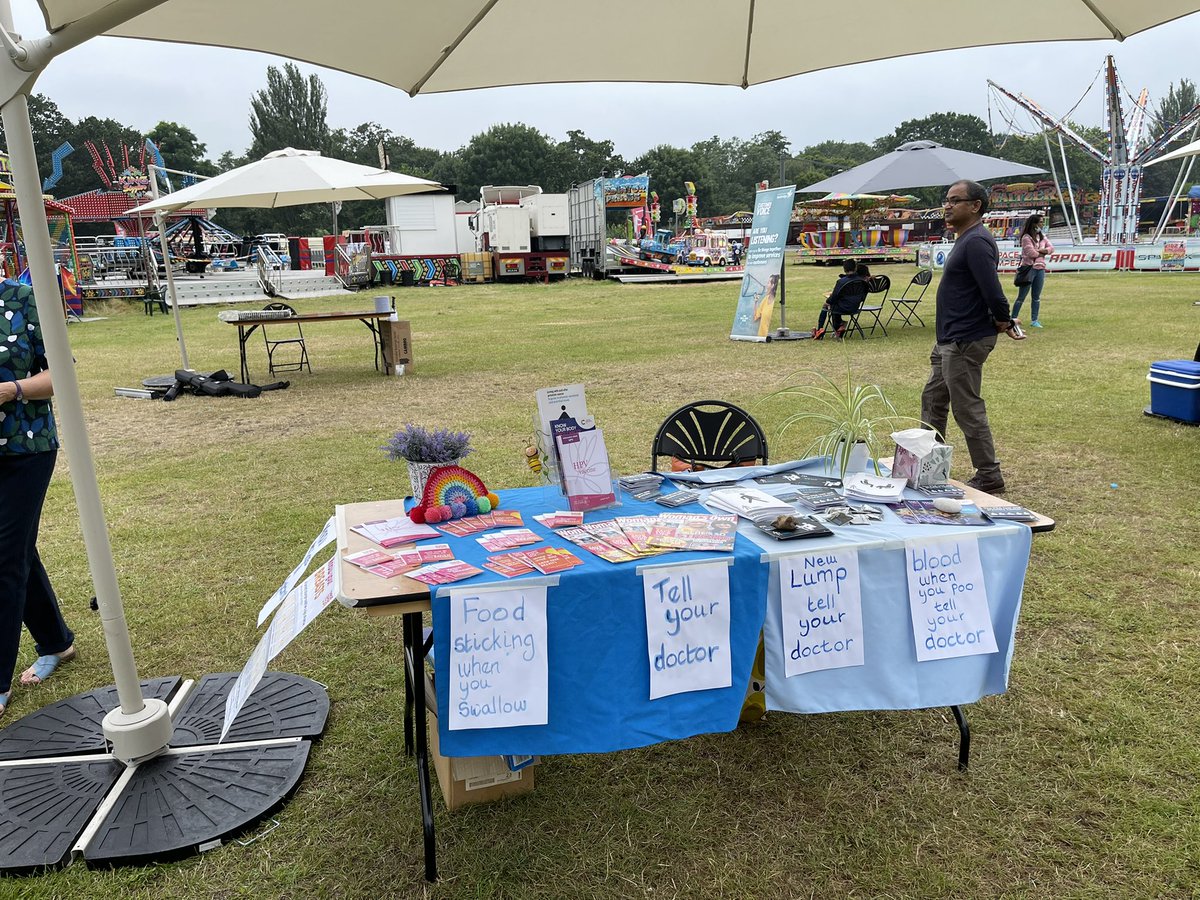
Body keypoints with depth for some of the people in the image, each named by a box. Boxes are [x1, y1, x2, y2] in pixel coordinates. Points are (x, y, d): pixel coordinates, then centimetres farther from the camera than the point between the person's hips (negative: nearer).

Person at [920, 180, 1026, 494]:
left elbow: (993, 292, -25)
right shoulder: (966, 240, 15)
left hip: (965, 343, -11)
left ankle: (989, 476, 8)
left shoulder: (976, 242, -19)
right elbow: (992, 293, 19)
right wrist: (1005, 321, 10)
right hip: (949, 341, 11)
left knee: (968, 410, -3)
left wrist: (1002, 323, -9)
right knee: (933, 400, 19)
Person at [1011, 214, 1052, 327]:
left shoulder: (1042, 236, 13)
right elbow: (1031, 253, -18)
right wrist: (1043, 253, -2)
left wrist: (1039, 250, -11)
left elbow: (1051, 248, 5)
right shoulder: (1026, 237, -9)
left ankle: (1034, 320, 14)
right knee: (1021, 297, -4)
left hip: (1040, 269, 7)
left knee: (1036, 297, 9)